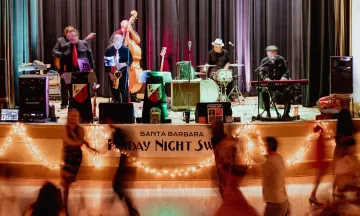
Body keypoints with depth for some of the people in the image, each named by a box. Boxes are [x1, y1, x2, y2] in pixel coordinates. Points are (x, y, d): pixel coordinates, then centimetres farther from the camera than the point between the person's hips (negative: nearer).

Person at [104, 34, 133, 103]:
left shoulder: (126, 50, 0)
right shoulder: (109, 50, 1)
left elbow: (130, 60, 2)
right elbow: (106, 63, 0)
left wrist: (123, 64, -18)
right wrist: (110, 73, -9)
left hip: (123, 73, -2)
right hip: (112, 74, 2)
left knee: (124, 91, -7)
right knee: (114, 92, 6)